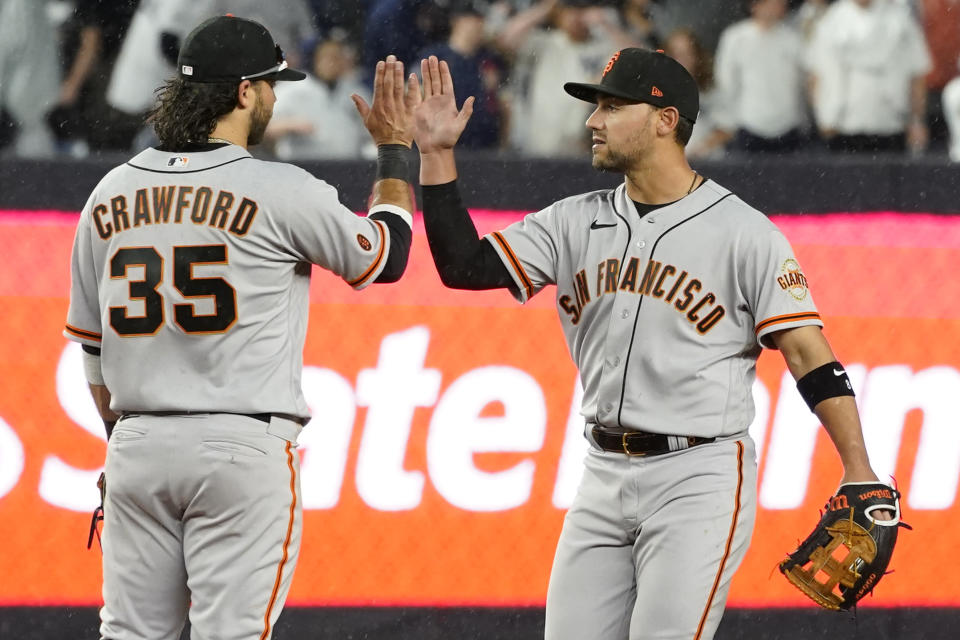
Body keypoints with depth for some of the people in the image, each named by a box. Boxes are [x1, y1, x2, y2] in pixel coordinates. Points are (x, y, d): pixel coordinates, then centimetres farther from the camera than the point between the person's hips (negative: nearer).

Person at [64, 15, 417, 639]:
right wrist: (395, 149, 20)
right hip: (242, 446, -5)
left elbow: (91, 344, 14)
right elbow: (385, 255, 7)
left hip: (137, 445, 5)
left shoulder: (110, 195, 8)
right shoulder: (279, 191, -8)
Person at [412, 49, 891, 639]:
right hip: (605, 476, 6)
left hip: (699, 479, -6)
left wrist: (858, 468, -20)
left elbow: (808, 352, -10)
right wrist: (437, 155, -3)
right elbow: (465, 265, 5)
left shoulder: (743, 232, -7)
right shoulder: (576, 223, 10)